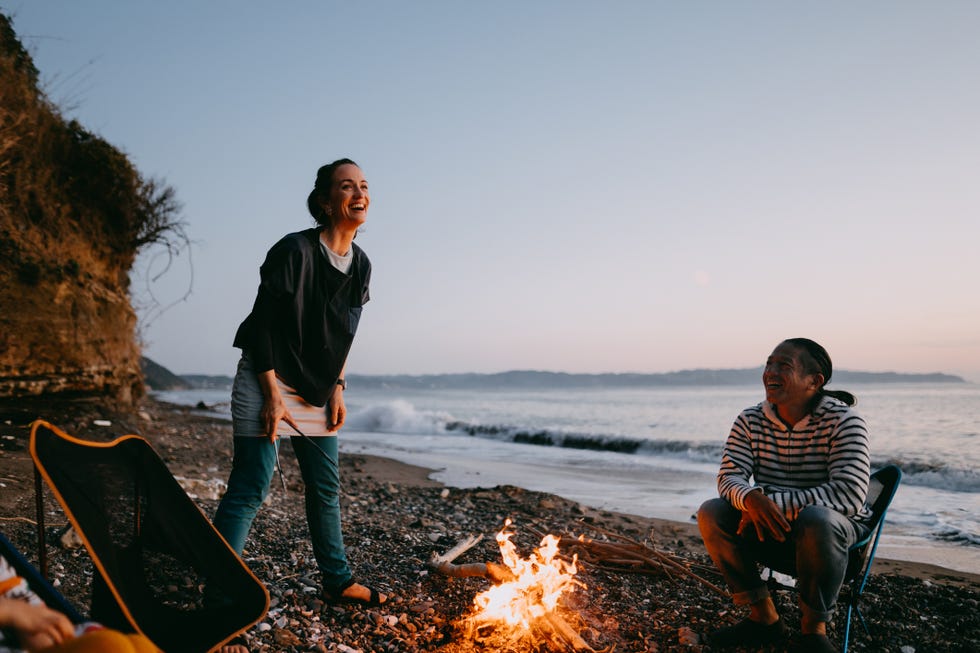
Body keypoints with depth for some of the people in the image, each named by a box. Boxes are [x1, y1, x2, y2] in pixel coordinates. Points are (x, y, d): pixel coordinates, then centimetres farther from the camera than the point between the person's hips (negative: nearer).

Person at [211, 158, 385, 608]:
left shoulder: (360, 266, 4)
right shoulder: (295, 250, -17)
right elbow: (262, 326, -17)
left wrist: (337, 390, 6)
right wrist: (272, 396, -18)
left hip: (318, 389, 7)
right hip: (268, 381, -7)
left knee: (325, 487, 13)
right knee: (250, 488, -8)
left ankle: (338, 582, 26)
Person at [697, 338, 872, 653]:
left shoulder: (843, 421, -17)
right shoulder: (750, 420, -4)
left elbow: (850, 495, -28)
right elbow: (728, 477, -10)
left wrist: (774, 503, -34)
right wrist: (752, 499, -35)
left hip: (836, 526, -4)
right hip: (774, 529, 4)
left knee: (816, 518, -38)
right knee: (710, 513, -18)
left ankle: (814, 626, -12)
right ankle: (764, 617, -4)